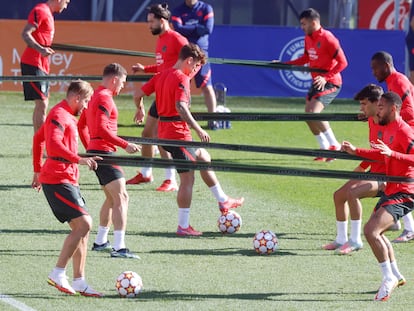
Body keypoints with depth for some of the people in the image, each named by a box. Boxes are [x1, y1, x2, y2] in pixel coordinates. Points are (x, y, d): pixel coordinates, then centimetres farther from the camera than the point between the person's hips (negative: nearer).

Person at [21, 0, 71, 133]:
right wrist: (41, 49, -31)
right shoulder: (40, 11, -13)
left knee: (42, 104, 14)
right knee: (41, 104, -14)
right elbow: (25, 34, -21)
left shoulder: (48, 13, 17)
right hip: (33, 63, -10)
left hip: (42, 65, 10)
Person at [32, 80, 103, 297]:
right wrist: (79, 160, -32)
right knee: (83, 224, -15)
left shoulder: (66, 116, 20)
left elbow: (38, 138, 31)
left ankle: (79, 281, 8)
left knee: (82, 228, 7)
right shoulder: (59, 115, -11)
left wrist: (38, 171, 34)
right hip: (58, 180, -10)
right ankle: (58, 274, -10)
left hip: (68, 180, 10)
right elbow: (54, 145, -27)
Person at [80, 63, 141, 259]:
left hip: (95, 152, 10)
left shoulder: (96, 96, 17)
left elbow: (81, 126, 25)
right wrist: (125, 145, -23)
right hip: (104, 152, -10)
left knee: (112, 197, 22)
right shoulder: (105, 98, -13)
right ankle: (119, 247, -23)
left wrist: (89, 150, 31)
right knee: (121, 197, -14)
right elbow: (102, 129, -24)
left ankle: (100, 241, 29)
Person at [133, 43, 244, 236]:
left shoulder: (161, 76, 10)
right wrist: (198, 129, -29)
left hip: (164, 132, 10)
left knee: (202, 156, 25)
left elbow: (139, 93, 13)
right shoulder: (182, 78, -16)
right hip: (178, 133, -10)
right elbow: (180, 107, -30)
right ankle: (183, 226, 1)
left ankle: (222, 200, 32)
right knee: (188, 178, -2)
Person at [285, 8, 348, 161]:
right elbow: (306, 58, 25)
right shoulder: (308, 38, 7)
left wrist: (326, 78, -28)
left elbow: (342, 62, -19)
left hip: (330, 82, -9)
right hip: (317, 81, 9)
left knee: (313, 112, -23)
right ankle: (325, 149, 20)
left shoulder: (327, 38, -19)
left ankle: (334, 145, -14)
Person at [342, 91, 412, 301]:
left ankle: (389, 278, -11)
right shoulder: (387, 129, 13)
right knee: (375, 232, 21)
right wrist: (356, 151, 28)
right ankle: (396, 276, 32)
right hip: (391, 190, 11)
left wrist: (391, 153, -39)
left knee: (371, 230, -22)